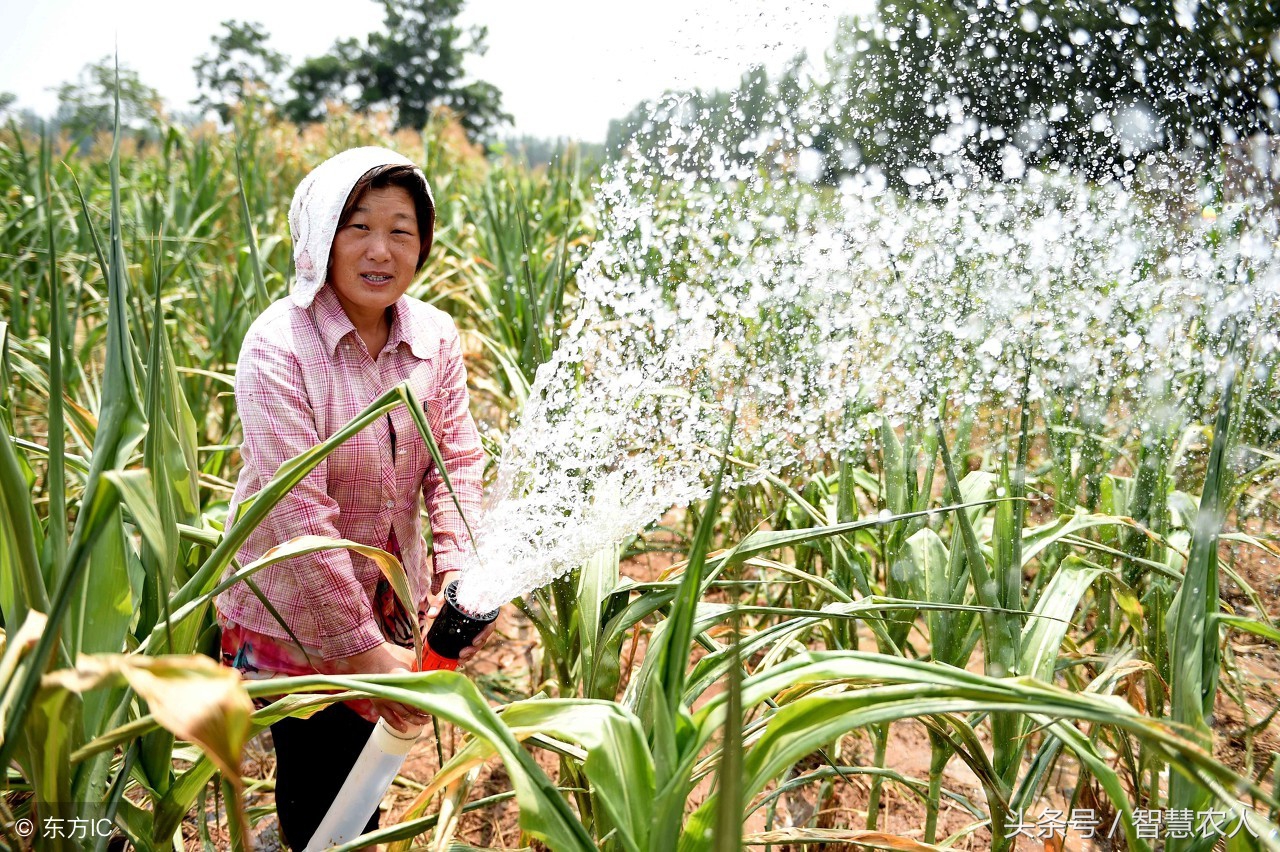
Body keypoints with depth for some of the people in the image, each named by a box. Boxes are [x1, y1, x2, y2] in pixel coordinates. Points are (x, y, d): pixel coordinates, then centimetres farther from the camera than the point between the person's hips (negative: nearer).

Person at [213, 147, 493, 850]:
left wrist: (460, 573, -23)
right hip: (294, 613, -4)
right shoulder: (278, 345, -24)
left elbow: (456, 459, -6)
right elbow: (297, 511, -27)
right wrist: (363, 647, -27)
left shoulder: (435, 336, -7)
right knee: (315, 778, 9)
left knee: (369, 766, 21)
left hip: (392, 602, 5)